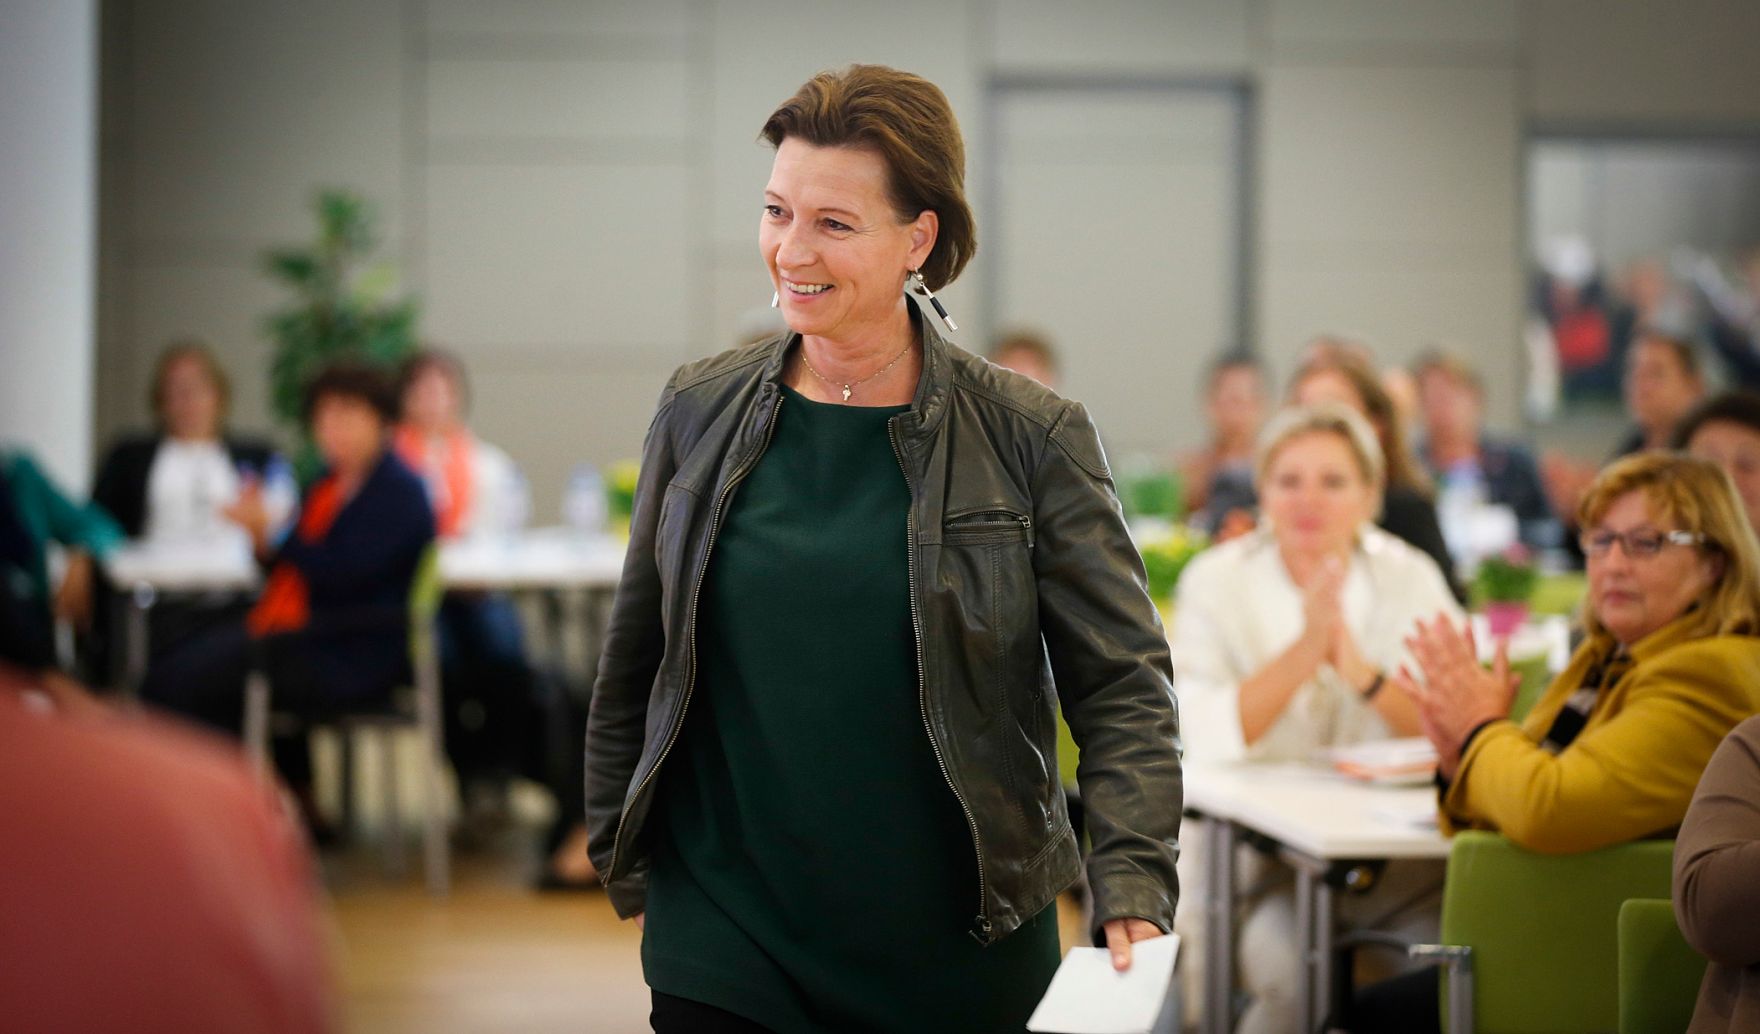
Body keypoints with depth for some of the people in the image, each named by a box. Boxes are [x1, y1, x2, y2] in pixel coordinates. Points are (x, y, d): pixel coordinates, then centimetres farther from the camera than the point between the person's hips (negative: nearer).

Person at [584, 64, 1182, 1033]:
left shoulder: (1031, 438, -4)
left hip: (958, 952, -1)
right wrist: (621, 860, 13)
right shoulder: (699, 410, 4)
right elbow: (631, 670, 14)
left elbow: (1124, 690, -5)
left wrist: (1132, 895, -17)